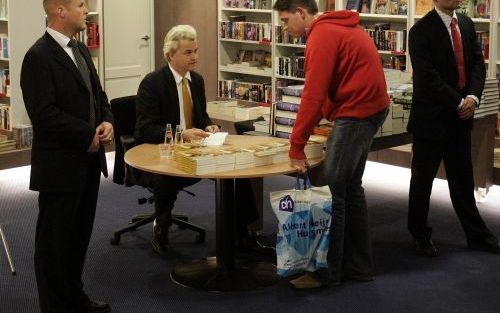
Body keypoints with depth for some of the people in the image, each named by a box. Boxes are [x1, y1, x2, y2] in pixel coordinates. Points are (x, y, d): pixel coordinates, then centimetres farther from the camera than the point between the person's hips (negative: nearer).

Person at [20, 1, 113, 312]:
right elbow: (44, 114, -22)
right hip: (59, 165, -9)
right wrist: (88, 135, -17)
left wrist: (107, 121, -3)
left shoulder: (80, 50, 11)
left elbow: (98, 94, 17)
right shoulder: (39, 56, -17)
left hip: (88, 160, 9)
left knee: (80, 232, 18)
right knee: (54, 238, 5)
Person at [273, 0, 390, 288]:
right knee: (351, 187, 15)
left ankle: (327, 272, 4)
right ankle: (359, 266, 23)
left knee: (333, 191, -4)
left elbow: (313, 95, -20)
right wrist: (309, 129, 10)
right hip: (369, 109, 10)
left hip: (356, 113, -10)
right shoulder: (337, 28, 15)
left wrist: (297, 147, -16)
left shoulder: (323, 35, -15)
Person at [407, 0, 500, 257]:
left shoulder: (466, 24, 8)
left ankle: (476, 235, 23)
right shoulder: (422, 30, -13)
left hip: (460, 118, 6)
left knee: (462, 178, 14)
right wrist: (459, 103, -16)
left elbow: (478, 62, 6)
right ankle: (420, 235, 22)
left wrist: (473, 96, -10)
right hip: (431, 117, -6)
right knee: (423, 179, 8)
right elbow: (427, 77, -19)